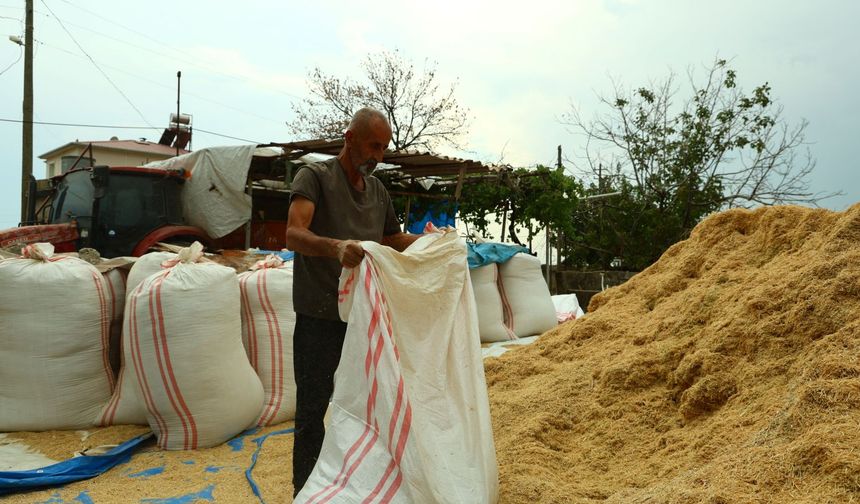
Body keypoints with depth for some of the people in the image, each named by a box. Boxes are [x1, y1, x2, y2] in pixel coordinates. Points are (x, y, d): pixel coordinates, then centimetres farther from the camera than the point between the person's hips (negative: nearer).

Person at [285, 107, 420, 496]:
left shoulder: (377, 190, 14)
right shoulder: (314, 177, -7)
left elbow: (393, 239, 27)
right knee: (312, 408, 1)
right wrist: (335, 246, -41)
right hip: (320, 317, -6)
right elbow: (294, 234, -22)